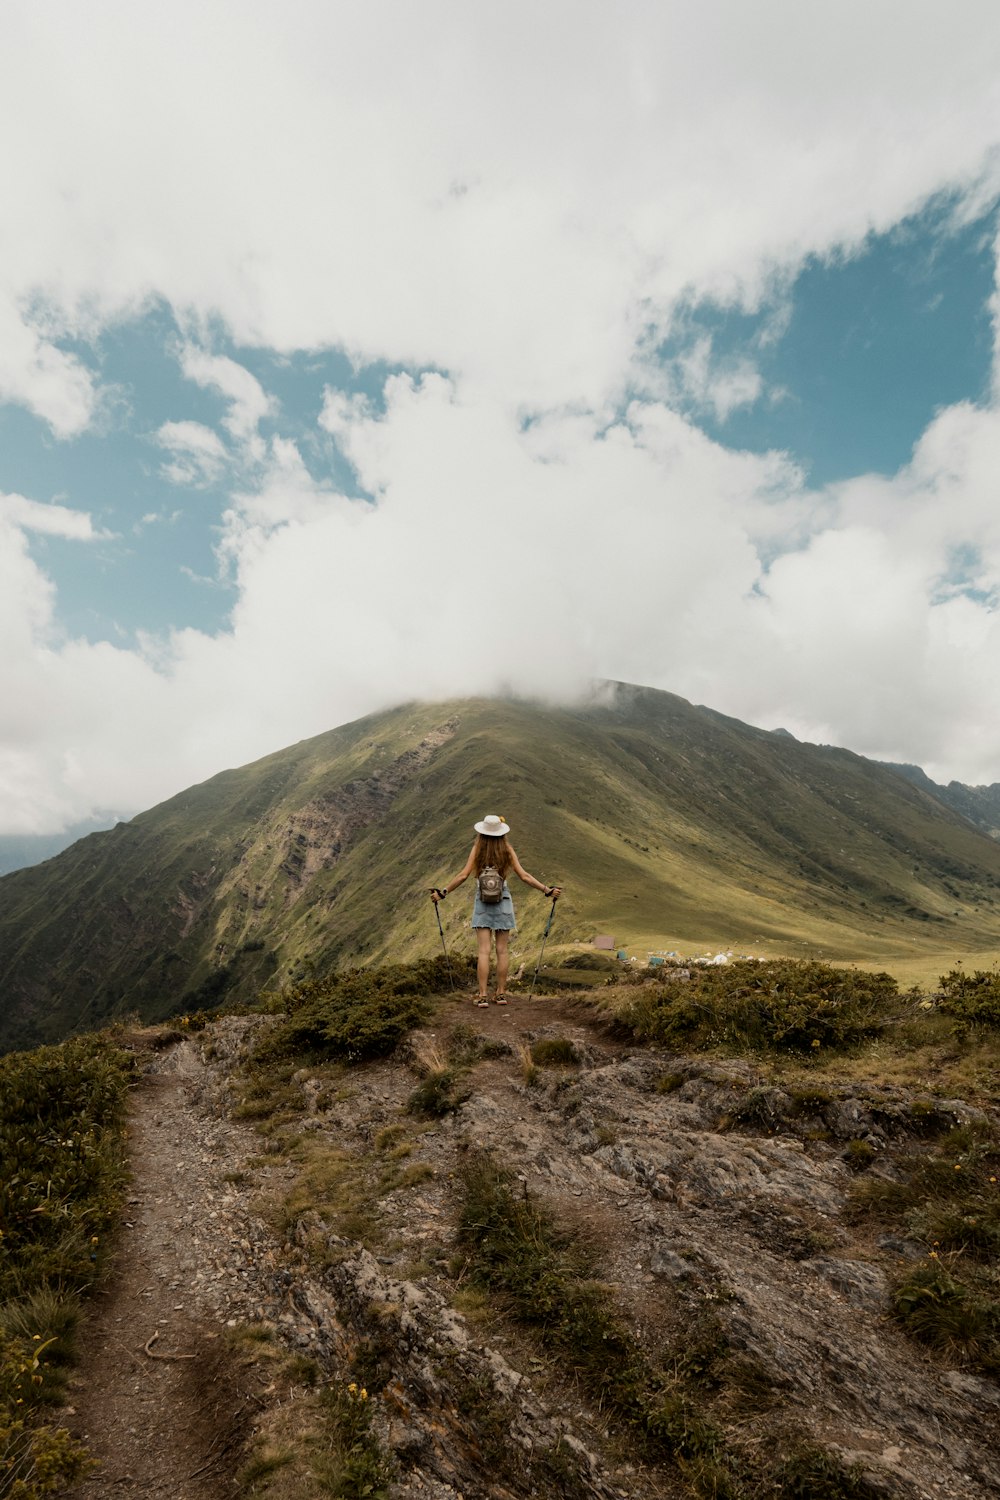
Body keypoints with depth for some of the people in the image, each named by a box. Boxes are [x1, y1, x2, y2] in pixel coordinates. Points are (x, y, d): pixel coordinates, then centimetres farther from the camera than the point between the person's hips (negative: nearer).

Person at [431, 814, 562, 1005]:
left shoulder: (477, 849, -5)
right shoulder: (507, 850, -3)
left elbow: (464, 875, -11)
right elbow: (524, 876, -6)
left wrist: (443, 891, -5)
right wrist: (547, 890, -1)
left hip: (482, 903, -1)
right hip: (503, 902, 1)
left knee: (483, 950, 0)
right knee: (502, 950, 8)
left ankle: (483, 995, -2)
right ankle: (501, 993, 14)